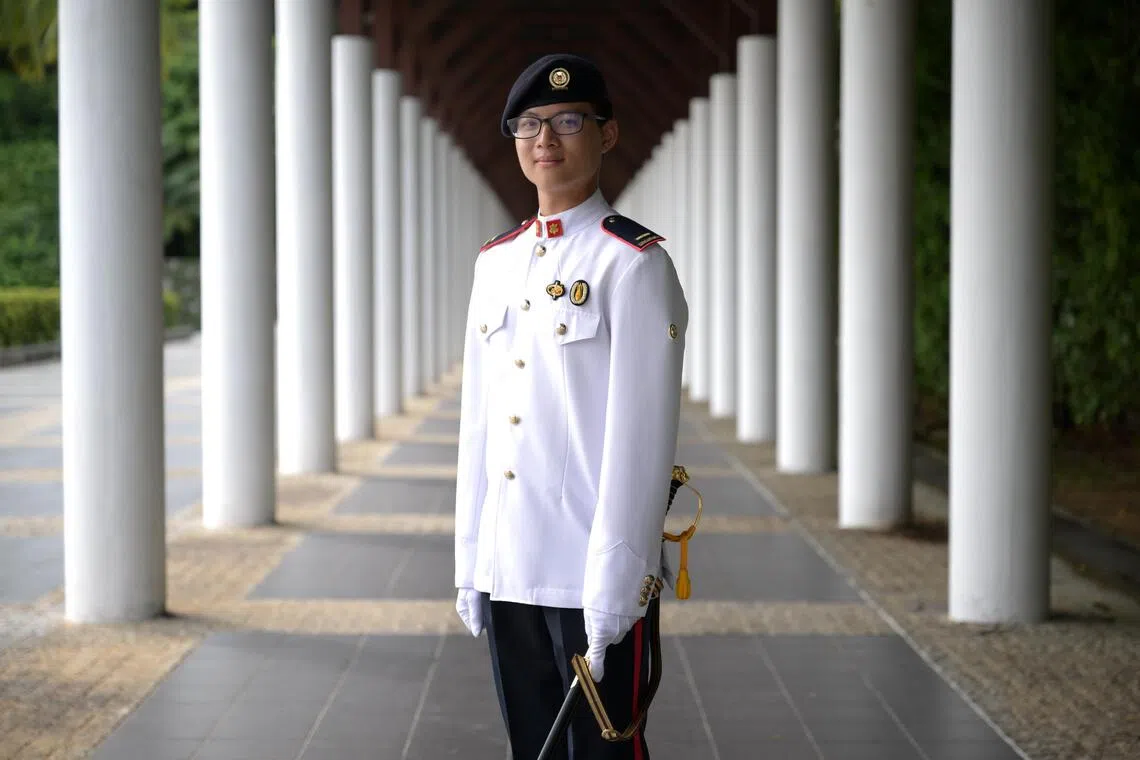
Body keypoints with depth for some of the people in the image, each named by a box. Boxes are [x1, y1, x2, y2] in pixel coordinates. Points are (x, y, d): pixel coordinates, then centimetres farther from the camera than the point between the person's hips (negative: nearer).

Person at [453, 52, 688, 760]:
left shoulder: (635, 263, -8)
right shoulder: (496, 262, 12)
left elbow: (641, 437, -13)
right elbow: (477, 423, 14)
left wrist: (615, 588, -17)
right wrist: (470, 564, 11)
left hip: (593, 575, -6)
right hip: (508, 569, 6)